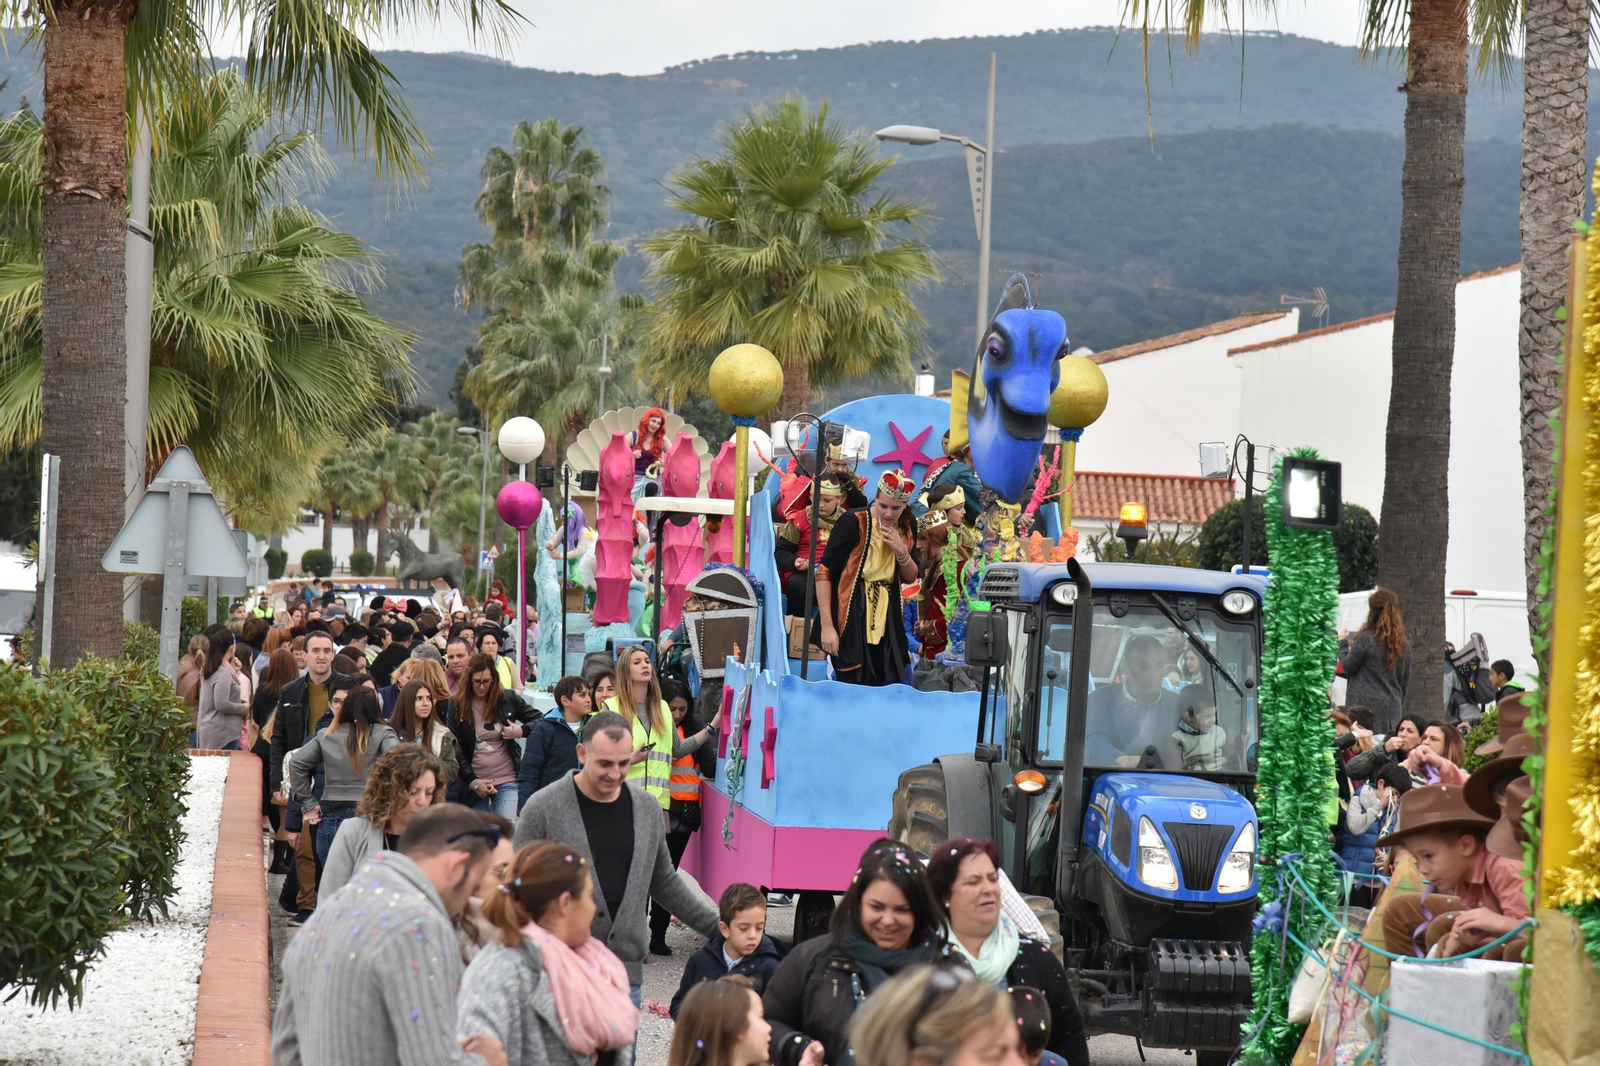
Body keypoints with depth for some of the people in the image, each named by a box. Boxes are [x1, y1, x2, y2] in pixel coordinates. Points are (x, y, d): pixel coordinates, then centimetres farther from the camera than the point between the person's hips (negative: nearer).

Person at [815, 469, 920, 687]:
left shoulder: (907, 528, 6)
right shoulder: (854, 523, -12)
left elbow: (910, 577, 14)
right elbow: (824, 572, -12)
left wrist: (902, 551, -8)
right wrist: (827, 626, -17)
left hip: (888, 623, 5)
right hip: (852, 622, -5)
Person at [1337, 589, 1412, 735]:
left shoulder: (1366, 639, -10)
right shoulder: (1404, 646, 10)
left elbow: (1348, 666, -1)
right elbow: (1406, 682, 16)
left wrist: (1343, 644, 14)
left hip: (1366, 706, -6)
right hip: (1392, 709, 6)